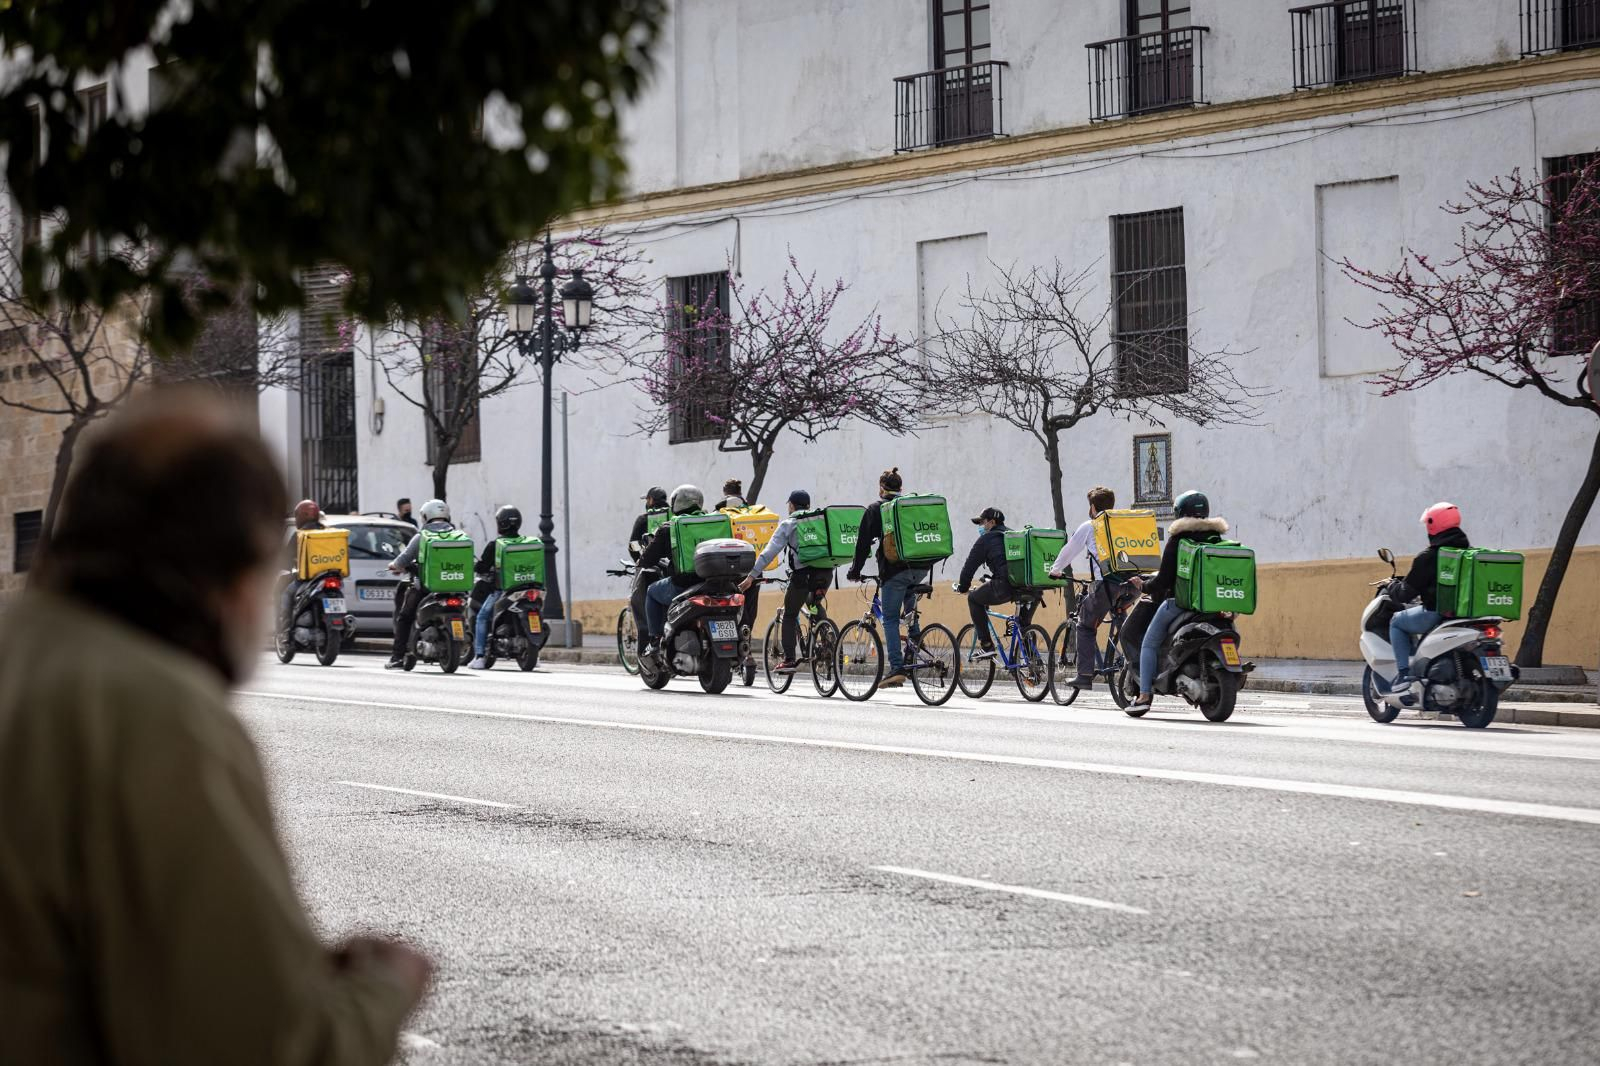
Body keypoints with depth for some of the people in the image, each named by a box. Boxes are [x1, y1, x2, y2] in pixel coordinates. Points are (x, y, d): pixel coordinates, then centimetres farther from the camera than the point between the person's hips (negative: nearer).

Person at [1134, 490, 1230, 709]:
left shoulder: (1178, 539, -8)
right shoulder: (1215, 537, 7)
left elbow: (1164, 578, -10)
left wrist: (1146, 587, 8)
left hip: (1179, 600, -5)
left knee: (1149, 644, 6)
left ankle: (1145, 694, -5)